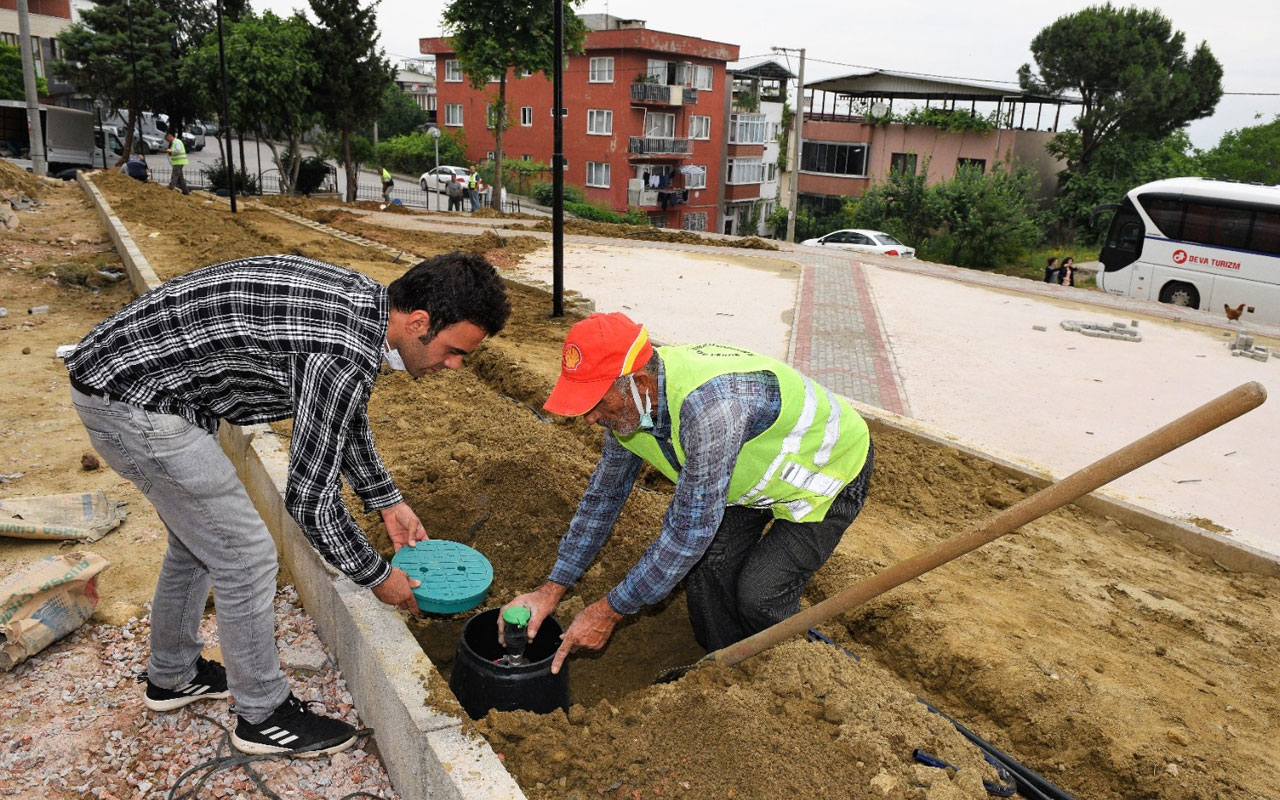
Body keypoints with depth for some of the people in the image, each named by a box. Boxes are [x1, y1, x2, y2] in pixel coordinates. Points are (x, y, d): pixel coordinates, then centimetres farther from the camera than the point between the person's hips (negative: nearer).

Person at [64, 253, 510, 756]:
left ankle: (171, 677, 44)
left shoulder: (364, 299, 1)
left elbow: (344, 416, 17)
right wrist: (377, 577, -7)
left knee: (200, 537, 23)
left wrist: (388, 502, 20)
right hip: (134, 405, -10)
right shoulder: (346, 354, -29)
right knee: (246, 556, -2)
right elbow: (310, 498, -22)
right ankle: (263, 715, 18)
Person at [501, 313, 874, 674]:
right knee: (705, 565, -3)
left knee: (759, 594, -14)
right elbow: (604, 494, -3)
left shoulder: (708, 405, -45)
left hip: (829, 466, -7)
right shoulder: (629, 403, -17)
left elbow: (690, 529, -38)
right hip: (756, 467, 7)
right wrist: (551, 589, -4)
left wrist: (608, 612, -27)